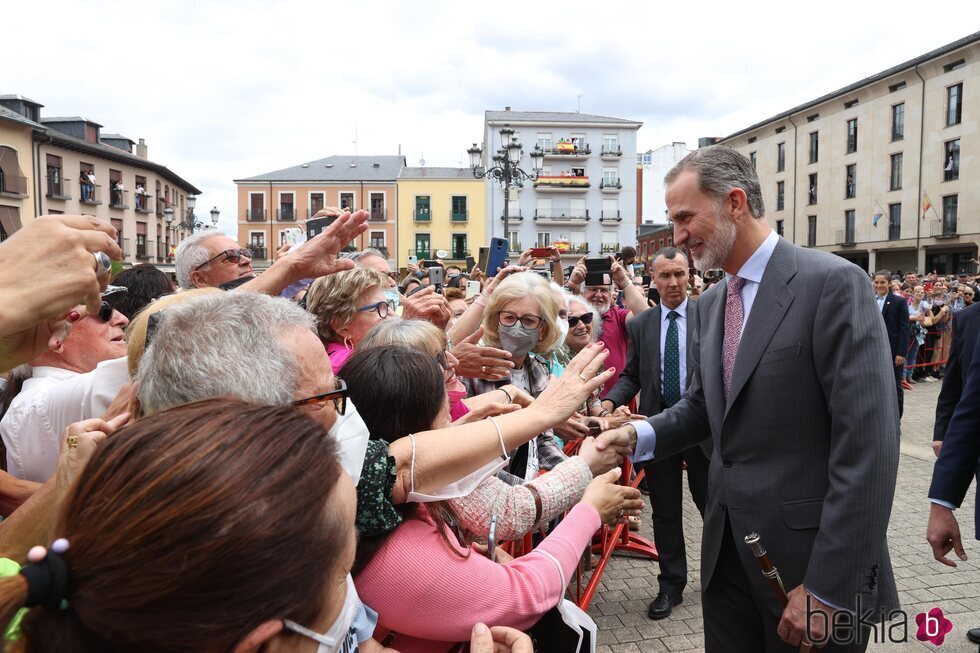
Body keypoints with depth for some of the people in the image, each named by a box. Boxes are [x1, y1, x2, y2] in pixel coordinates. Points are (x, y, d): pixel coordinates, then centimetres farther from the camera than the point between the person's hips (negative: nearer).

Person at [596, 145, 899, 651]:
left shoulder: (833, 283, -15)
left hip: (805, 557, -6)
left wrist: (828, 586, -20)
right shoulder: (710, 304, 8)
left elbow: (867, 443, -20)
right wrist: (641, 434, -5)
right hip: (727, 550, 7)